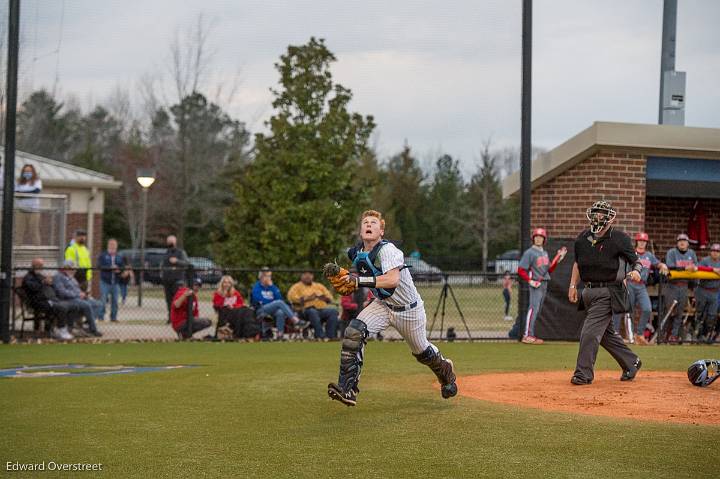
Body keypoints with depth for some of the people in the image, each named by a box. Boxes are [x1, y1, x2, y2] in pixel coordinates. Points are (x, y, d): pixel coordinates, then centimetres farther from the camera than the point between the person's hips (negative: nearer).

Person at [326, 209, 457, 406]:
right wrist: (346, 280, -8)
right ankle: (347, 389, -23)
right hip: (383, 305, 5)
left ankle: (445, 369, 50)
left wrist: (358, 280, -43)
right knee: (354, 331, -21)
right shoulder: (357, 253, -4)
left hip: (408, 309, -5)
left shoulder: (387, 250, -27)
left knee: (422, 351, 13)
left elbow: (393, 280, -41)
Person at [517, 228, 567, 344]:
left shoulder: (545, 253, 17)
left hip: (544, 284, 8)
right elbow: (520, 270, -10)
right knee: (533, 308, -16)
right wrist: (530, 281, -19)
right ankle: (527, 336, -19)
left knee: (537, 311, 9)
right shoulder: (529, 252, -7)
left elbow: (550, 270, 19)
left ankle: (531, 335, 13)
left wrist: (558, 258, 8)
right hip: (536, 284, -8)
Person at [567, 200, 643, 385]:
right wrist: (573, 285, 12)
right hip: (589, 291, 7)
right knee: (605, 332, 16)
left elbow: (636, 261, -3)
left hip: (608, 292, -7)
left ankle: (583, 373, -5)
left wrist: (636, 271, -25)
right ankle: (631, 362, 32)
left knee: (589, 332, -13)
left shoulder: (619, 238, -8)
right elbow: (578, 263, 19)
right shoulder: (583, 238, 8)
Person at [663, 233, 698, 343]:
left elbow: (696, 266, 11)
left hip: (684, 286, 5)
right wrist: (685, 268, -28)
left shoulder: (691, 253, 12)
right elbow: (670, 267, -18)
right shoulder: (671, 252, -5)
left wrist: (695, 268, -14)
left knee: (679, 312, 6)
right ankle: (662, 332, 6)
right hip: (672, 285, -5)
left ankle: (674, 335, 12)